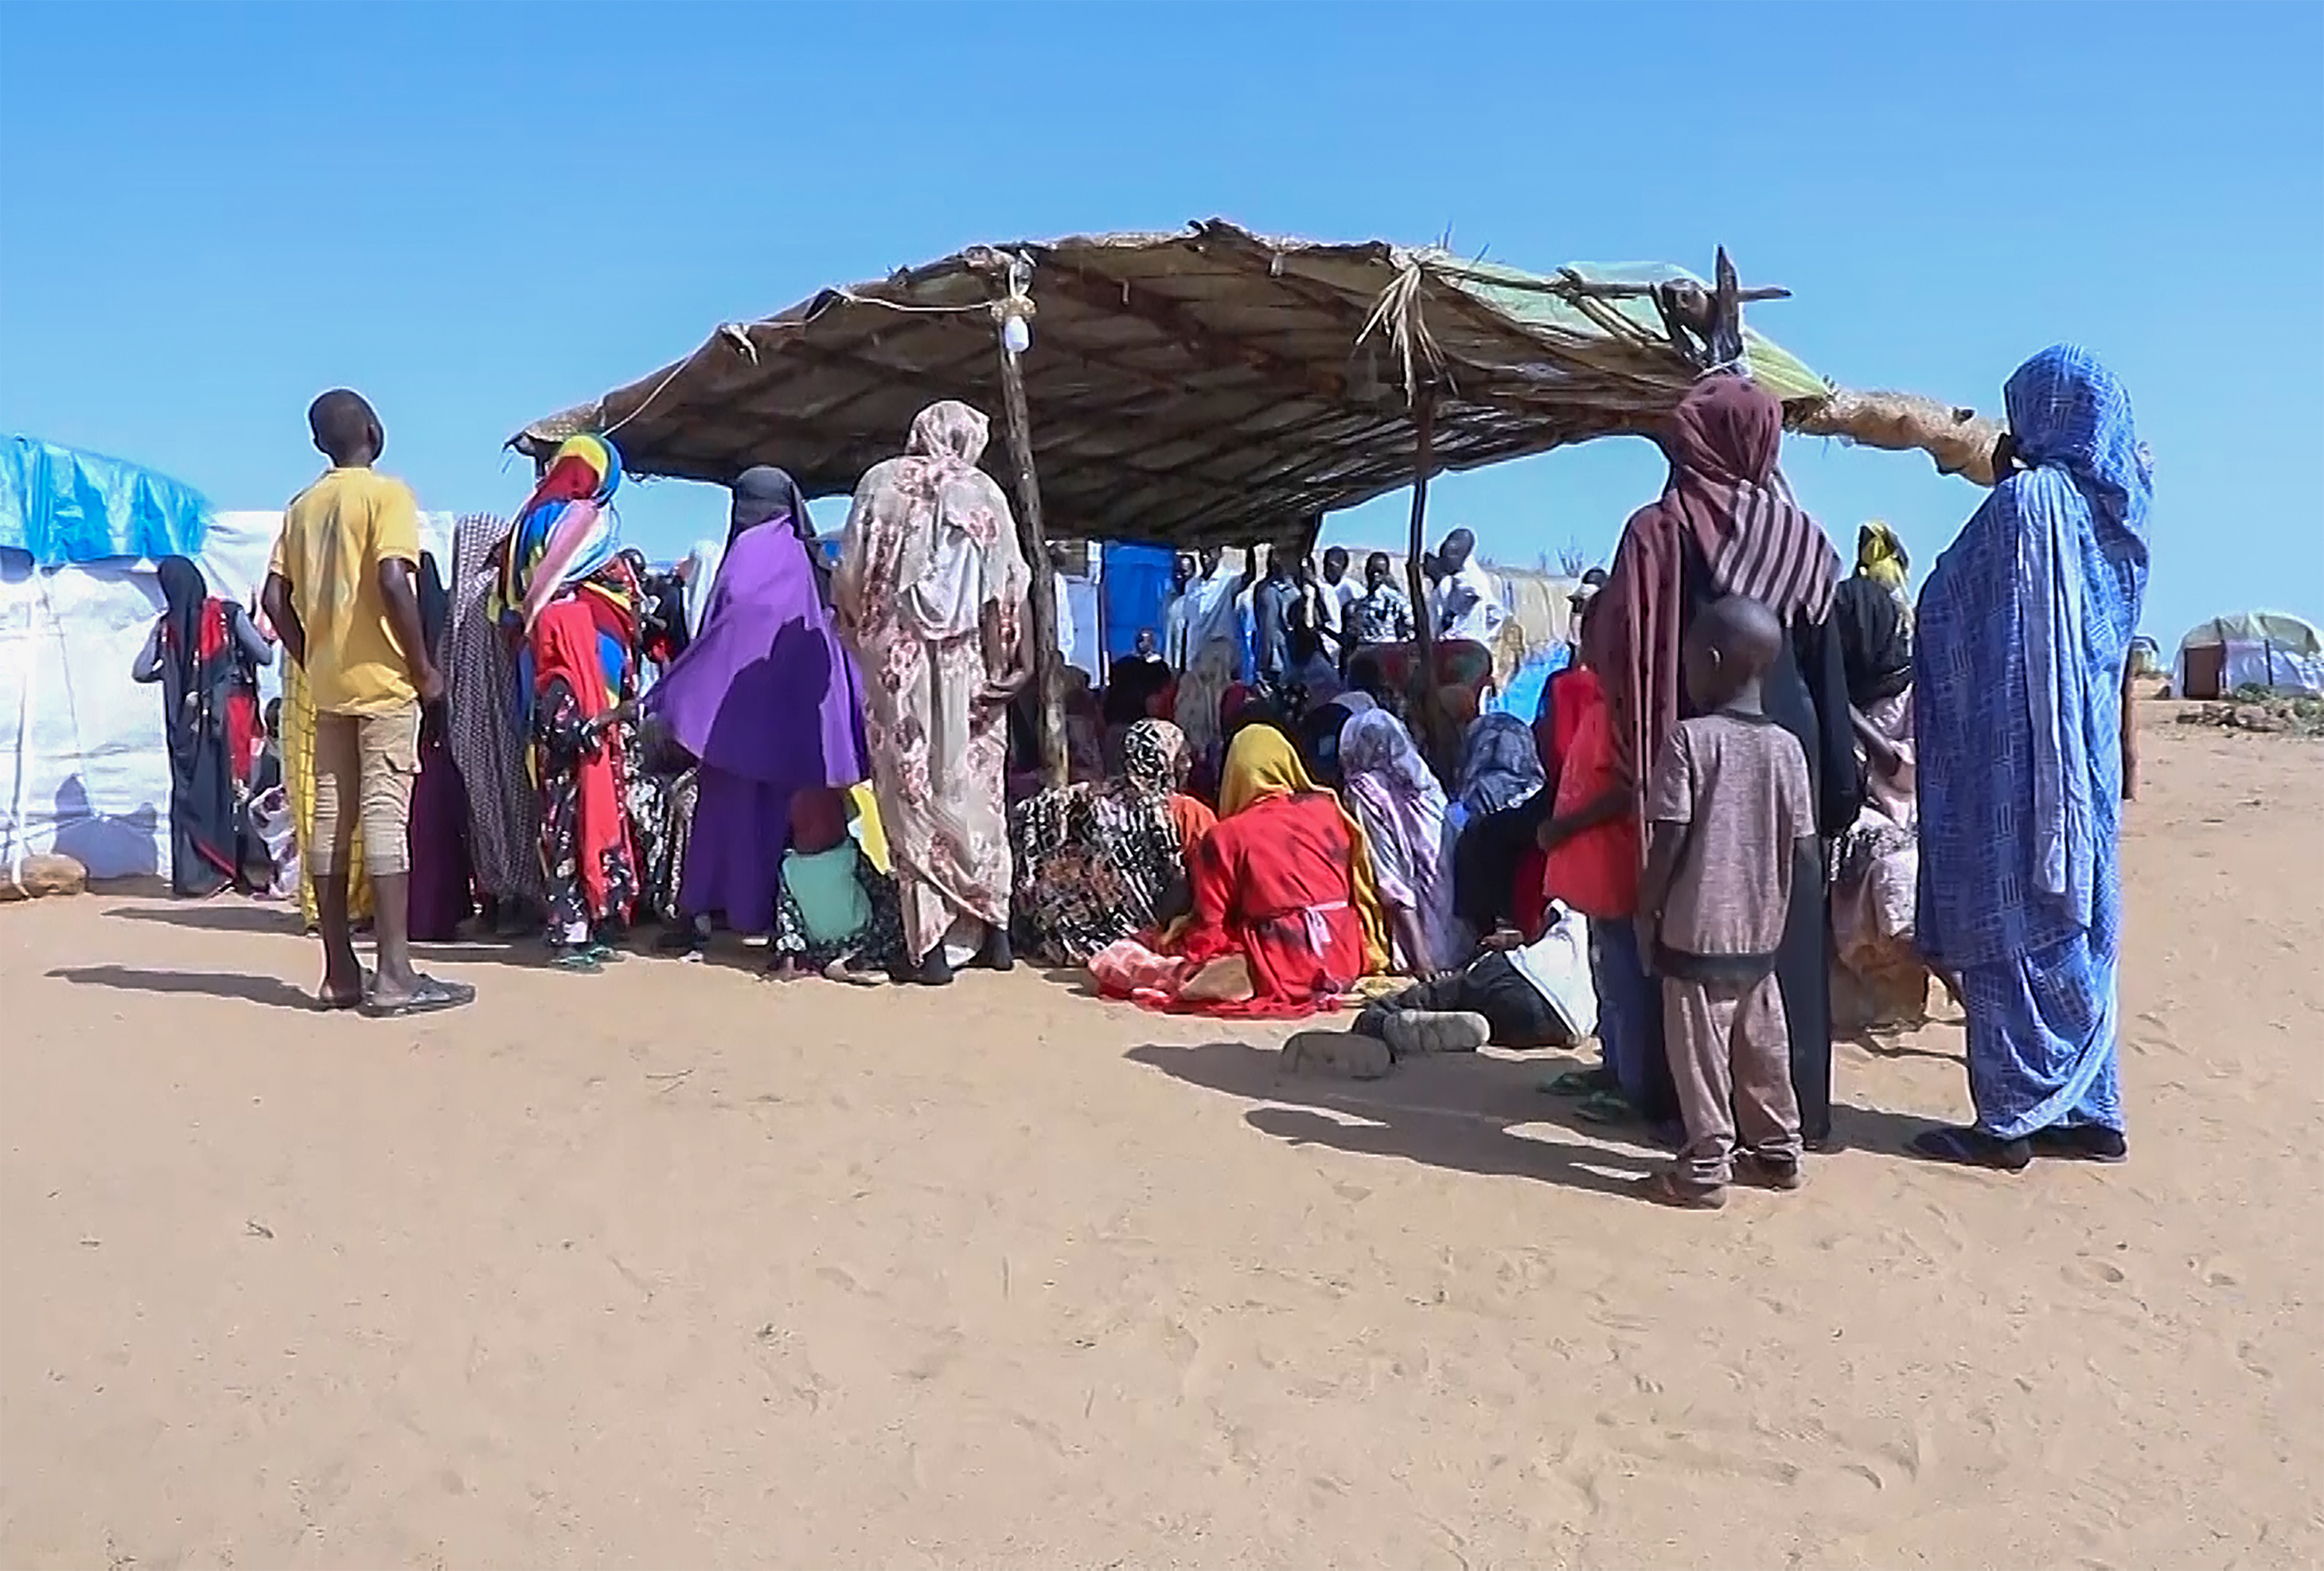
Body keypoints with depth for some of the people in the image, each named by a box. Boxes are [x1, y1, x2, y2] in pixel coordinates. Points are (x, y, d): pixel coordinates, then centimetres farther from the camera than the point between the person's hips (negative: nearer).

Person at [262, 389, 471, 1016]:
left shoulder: (303, 506, 13)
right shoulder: (387, 493, -5)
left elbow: (275, 598, 8)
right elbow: (392, 583, -18)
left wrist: (310, 663, 16)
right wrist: (424, 667, -11)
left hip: (328, 684, 6)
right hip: (383, 680, -6)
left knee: (330, 819, 6)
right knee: (386, 817, -8)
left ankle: (340, 972, 9)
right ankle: (395, 975, -9)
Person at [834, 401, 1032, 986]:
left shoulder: (881, 483, 4)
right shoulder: (983, 492, 4)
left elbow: (849, 578, 1)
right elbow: (1005, 592, -3)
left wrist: (861, 636, 15)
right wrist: (1008, 662, -2)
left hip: (897, 660, -1)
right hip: (966, 664, 1)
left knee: (911, 791, 2)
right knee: (974, 788, 12)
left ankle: (926, 944, 1)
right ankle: (992, 929, 16)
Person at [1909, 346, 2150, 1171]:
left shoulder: (2026, 503, -14)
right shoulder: (2112, 510, 10)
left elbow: (1964, 625, -9)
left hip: (2017, 757, -8)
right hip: (2086, 758, 8)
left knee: (2008, 935, -1)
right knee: (2077, 933, 13)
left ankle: (2009, 1120, 5)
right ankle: (2089, 1111, 21)